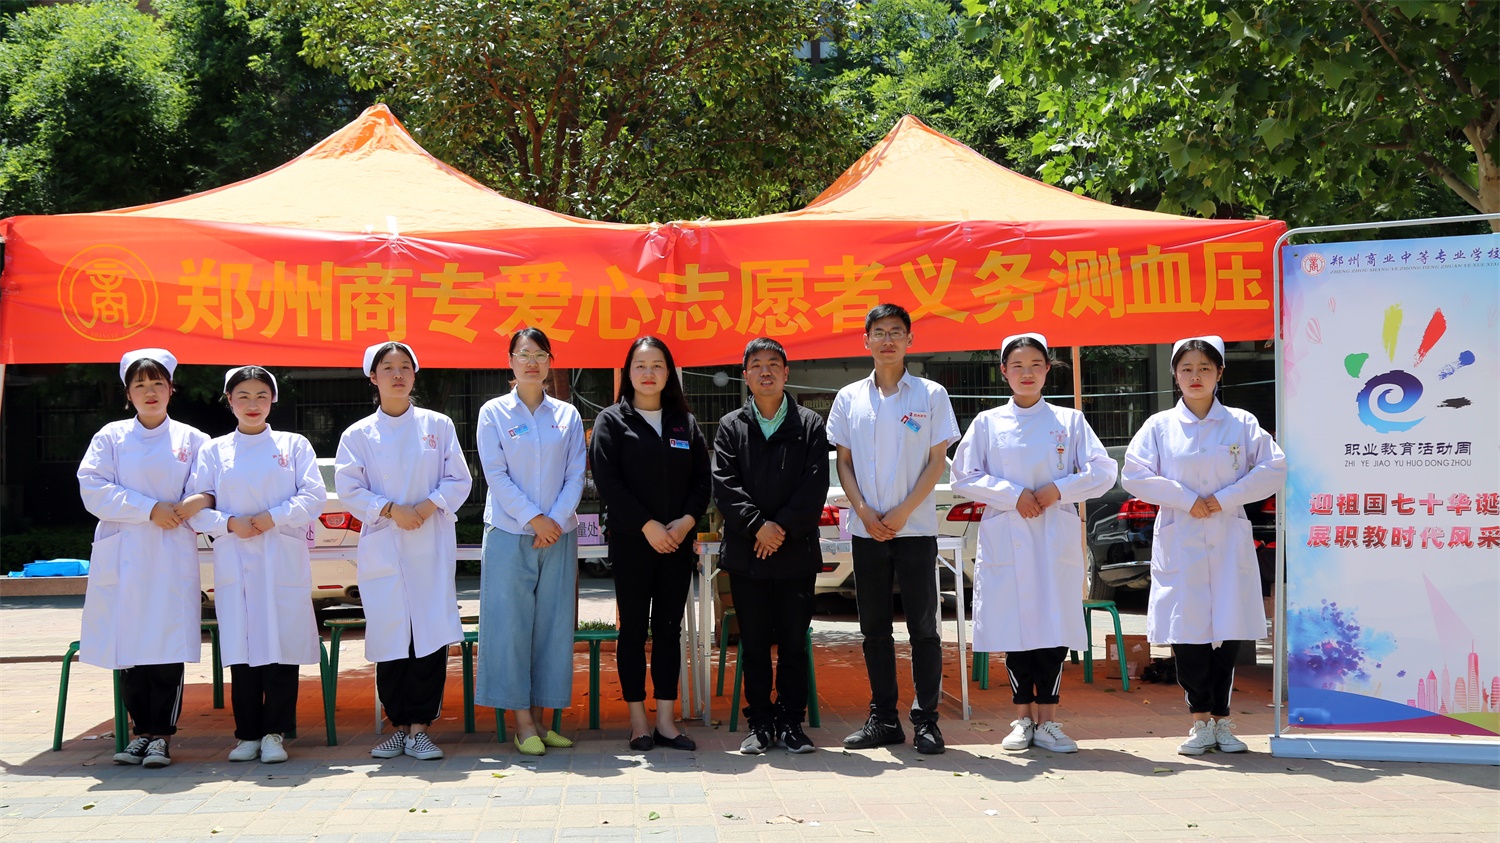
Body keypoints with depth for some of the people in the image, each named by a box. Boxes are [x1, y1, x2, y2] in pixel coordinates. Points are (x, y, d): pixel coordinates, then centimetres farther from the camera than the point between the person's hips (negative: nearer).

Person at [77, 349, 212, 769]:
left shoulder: (192, 440, 9)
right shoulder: (111, 437, 8)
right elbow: (94, 490, -3)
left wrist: (200, 501, -12)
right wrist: (151, 509, -11)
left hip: (172, 556, -1)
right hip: (123, 555, 1)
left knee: (168, 645, -7)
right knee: (128, 646, 2)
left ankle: (161, 734, 2)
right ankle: (142, 730, 14)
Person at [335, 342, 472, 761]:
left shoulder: (438, 425, 9)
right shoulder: (358, 434, 7)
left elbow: (459, 480, 5)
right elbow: (350, 490, 1)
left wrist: (428, 506, -12)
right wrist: (391, 510, -13)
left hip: (432, 544, 0)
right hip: (382, 548, 0)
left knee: (432, 635, -7)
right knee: (390, 638, 0)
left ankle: (419, 727, 1)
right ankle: (399, 725, 13)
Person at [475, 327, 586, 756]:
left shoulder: (567, 415, 10)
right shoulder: (493, 412, 3)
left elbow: (576, 475, 5)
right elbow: (496, 475, -4)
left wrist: (557, 519, -9)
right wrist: (533, 519, -12)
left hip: (558, 534, 3)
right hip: (509, 532, -3)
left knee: (553, 623, 3)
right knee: (511, 622, -4)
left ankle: (540, 716, 11)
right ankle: (522, 721, 0)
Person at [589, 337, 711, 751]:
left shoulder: (685, 422, 11)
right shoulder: (612, 421, 1)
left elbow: (703, 480, 7)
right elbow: (607, 481, -8)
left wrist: (686, 520, -10)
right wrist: (648, 525, -15)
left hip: (677, 542, 3)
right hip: (631, 542, -3)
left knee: (669, 628, 5)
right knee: (633, 628, 2)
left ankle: (665, 720, 9)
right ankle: (638, 720, 8)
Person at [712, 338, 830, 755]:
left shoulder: (810, 425, 6)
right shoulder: (730, 426, 8)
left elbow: (815, 486, -3)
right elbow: (724, 485, -1)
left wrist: (783, 527, -12)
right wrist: (757, 525, -13)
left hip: (796, 551, -1)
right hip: (746, 552, 1)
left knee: (794, 641, 4)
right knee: (754, 643, 5)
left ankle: (791, 721, 13)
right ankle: (760, 723, 12)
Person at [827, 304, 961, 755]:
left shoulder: (931, 395, 0)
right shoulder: (849, 397, 8)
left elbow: (937, 461, -2)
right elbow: (843, 462, 8)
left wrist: (903, 512, -11)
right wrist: (864, 511, -6)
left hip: (915, 528, -3)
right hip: (866, 529, 3)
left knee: (923, 626, -1)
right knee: (874, 628, 7)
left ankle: (926, 719, 6)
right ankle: (883, 718, 16)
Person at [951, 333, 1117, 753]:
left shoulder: (1069, 421, 9)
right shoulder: (987, 423, 8)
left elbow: (1102, 472, 3)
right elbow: (965, 477, 1)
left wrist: (1058, 489, -10)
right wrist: (1013, 494, -10)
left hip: (1056, 539, 0)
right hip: (1005, 539, 0)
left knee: (1053, 628, -3)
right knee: (1014, 627, 1)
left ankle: (1047, 722, 6)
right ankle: (1024, 719, 13)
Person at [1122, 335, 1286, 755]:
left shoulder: (1241, 423, 6)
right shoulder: (1159, 426, 5)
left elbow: (1273, 468, 1)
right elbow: (1135, 474, -2)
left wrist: (1225, 498, -9)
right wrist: (1186, 499, -10)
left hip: (1229, 540, 0)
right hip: (1179, 542, 0)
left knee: (1229, 630, 1)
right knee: (1187, 630, -2)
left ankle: (1221, 719, 11)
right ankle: (1201, 721, 8)